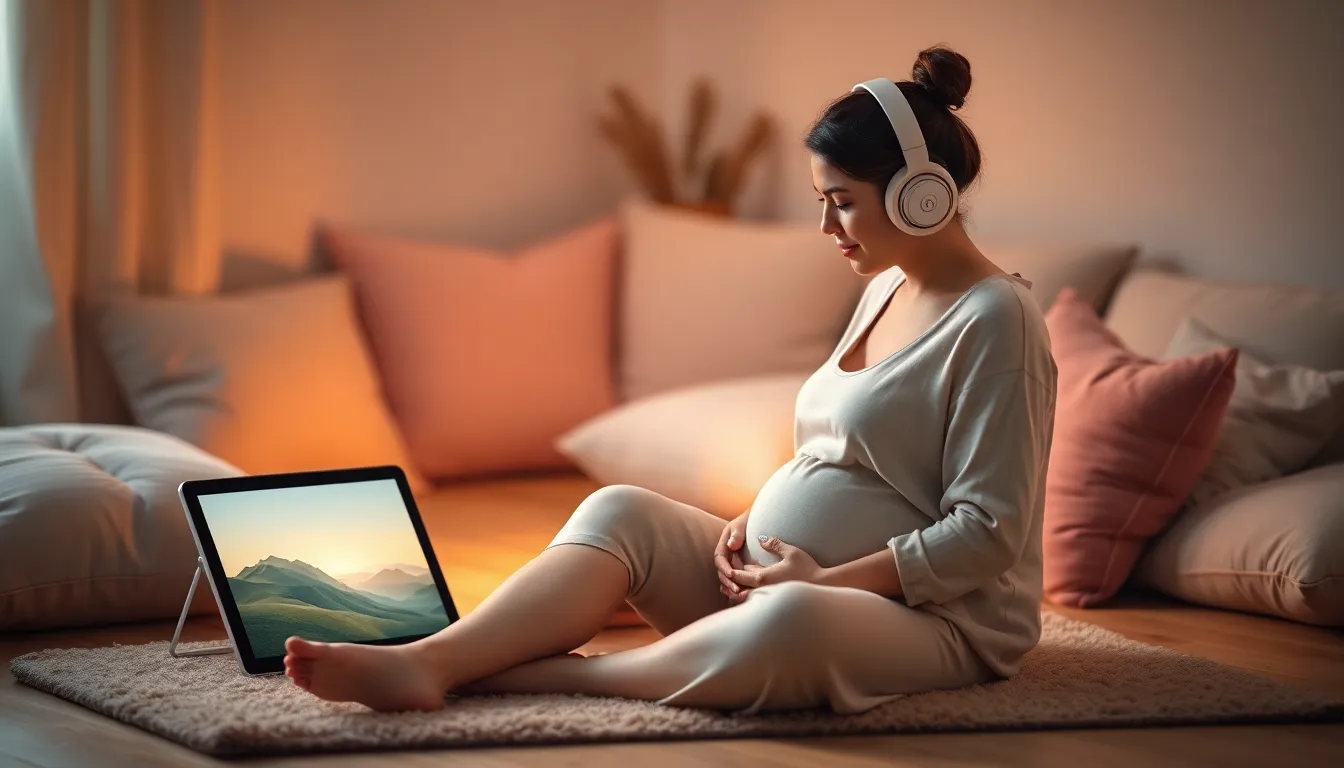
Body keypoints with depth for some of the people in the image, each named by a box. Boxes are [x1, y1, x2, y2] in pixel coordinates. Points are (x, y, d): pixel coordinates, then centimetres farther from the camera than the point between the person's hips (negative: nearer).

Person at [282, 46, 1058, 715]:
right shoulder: (886, 289, 14)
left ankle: (531, 676, -30)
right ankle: (429, 660, -32)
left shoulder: (995, 319, -13)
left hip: (937, 618, -8)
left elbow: (986, 532, -18)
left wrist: (830, 579, -19)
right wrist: (756, 522, 3)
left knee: (790, 621, -41)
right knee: (622, 510, -12)